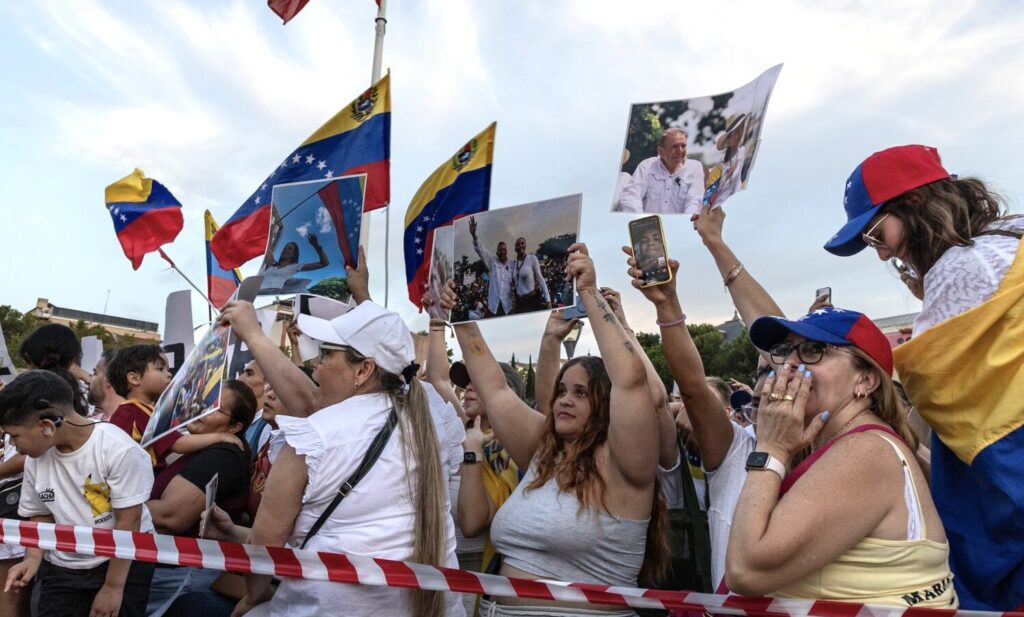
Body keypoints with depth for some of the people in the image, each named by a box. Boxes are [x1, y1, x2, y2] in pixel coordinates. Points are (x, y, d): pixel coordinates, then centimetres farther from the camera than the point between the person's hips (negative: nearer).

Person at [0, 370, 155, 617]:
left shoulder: (118, 449, -23)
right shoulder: (35, 458, -5)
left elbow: (128, 523, -18)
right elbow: (41, 515, 10)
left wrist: (113, 587, -14)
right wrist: (33, 557, -7)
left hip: (126, 562, -4)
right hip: (62, 569, 5)